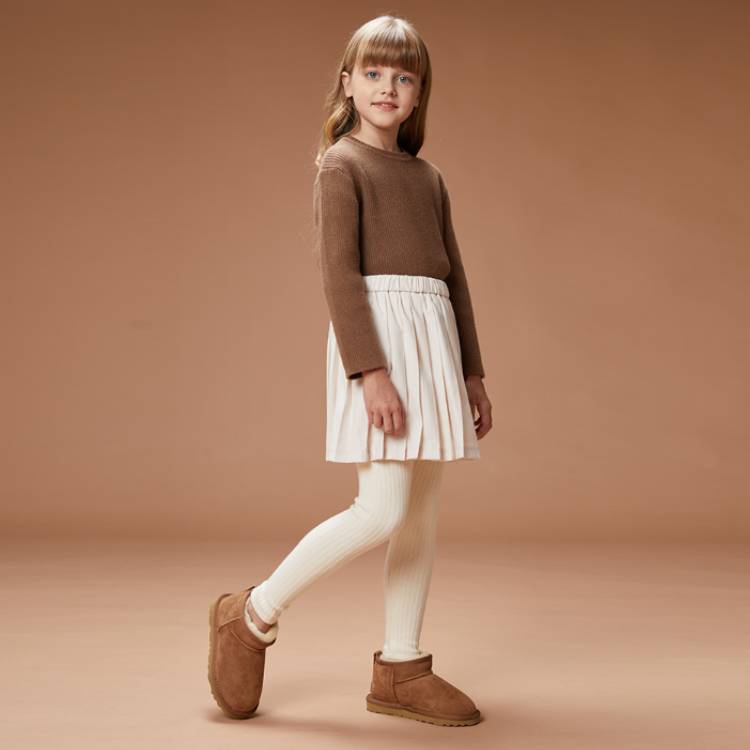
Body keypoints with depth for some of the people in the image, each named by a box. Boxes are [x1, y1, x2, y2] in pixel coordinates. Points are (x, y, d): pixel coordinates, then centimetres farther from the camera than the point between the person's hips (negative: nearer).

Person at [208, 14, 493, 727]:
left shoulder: (430, 177, 19)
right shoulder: (341, 165, -1)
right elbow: (338, 272, -12)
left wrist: (472, 373, 15)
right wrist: (369, 368, -21)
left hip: (434, 341, 7)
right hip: (375, 336, -7)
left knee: (423, 513, 6)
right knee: (381, 513, -13)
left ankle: (400, 669, 16)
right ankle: (251, 614, 5)